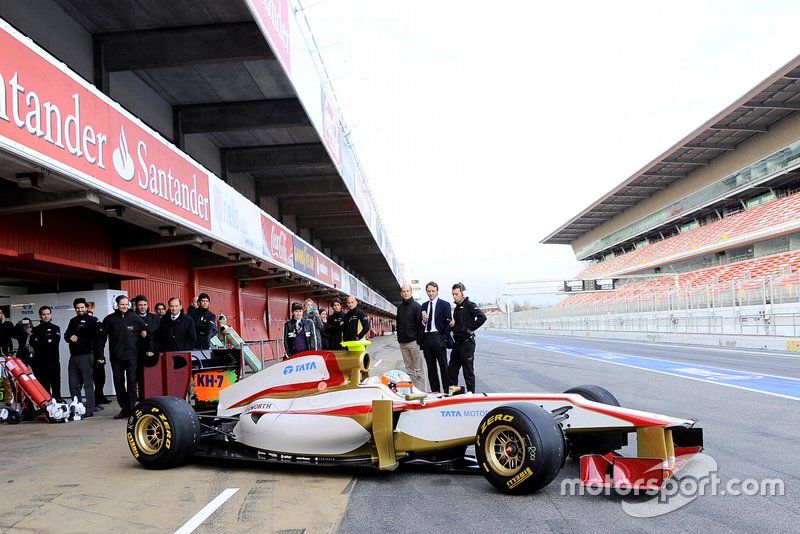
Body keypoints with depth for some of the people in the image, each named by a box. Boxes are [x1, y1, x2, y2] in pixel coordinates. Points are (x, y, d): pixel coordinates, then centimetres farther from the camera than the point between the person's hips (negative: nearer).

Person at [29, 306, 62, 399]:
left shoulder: (55, 328, 10)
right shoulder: (35, 329, 14)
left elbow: (55, 341, -8)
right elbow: (33, 343, -3)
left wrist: (40, 342, -7)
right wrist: (47, 341, -10)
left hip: (54, 361, -1)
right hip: (40, 362, 1)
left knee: (56, 386, -1)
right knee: (43, 386, 0)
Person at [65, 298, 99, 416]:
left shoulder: (91, 320, -1)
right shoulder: (73, 321, 20)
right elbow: (66, 335, 21)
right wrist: (70, 337, -2)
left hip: (86, 356, -7)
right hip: (73, 356, 7)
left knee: (88, 384, -5)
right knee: (73, 385, 11)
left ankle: (89, 409, -3)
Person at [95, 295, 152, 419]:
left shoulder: (135, 317, 1)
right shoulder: (109, 319, 5)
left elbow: (146, 332, 5)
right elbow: (101, 337, 7)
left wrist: (149, 349, -1)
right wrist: (99, 354, 2)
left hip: (132, 356, -2)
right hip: (116, 357, 2)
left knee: (132, 382, -6)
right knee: (119, 383, 6)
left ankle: (132, 408, -2)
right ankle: (124, 408, 15)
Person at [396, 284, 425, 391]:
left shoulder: (416, 306, -4)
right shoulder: (400, 307, 13)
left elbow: (420, 324, -9)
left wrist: (419, 341, -14)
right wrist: (399, 338, 10)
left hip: (413, 342, -5)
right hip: (403, 342, 6)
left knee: (418, 369, -3)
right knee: (409, 369, 8)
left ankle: (420, 391, -1)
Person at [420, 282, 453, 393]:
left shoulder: (444, 304, 0)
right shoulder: (424, 306, 15)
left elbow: (448, 323, -4)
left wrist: (444, 339, -11)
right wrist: (423, 321, -6)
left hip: (438, 337, -5)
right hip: (426, 338, 5)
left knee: (443, 366, -1)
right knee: (431, 367, 8)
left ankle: (447, 391, 4)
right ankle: (435, 391, 15)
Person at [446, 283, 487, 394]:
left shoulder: (470, 305, -9)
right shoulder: (457, 308, 16)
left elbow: (482, 317, -22)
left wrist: (471, 329, -18)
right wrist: (452, 324, 3)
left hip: (467, 342, -8)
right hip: (457, 342, 8)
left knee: (468, 371, -1)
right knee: (451, 370, 9)